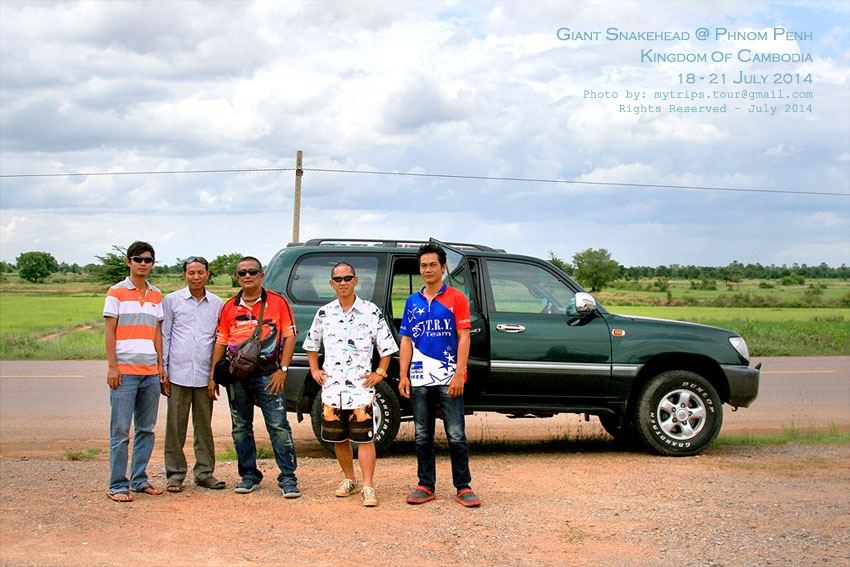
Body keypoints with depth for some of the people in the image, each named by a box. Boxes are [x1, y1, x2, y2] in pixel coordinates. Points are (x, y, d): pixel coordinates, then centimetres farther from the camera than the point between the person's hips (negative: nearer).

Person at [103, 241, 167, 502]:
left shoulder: (156, 295, 14)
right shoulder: (117, 292, 1)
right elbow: (109, 331, -3)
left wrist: (161, 366, 9)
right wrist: (112, 366, -10)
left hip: (151, 372, 5)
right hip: (125, 371, -5)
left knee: (146, 429, 8)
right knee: (120, 431, -4)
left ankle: (139, 479, 16)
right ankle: (118, 485, 0)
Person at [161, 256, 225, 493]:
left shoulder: (217, 304, 9)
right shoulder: (172, 300, 4)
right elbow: (164, 336, 6)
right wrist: (162, 368, -1)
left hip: (205, 375, 2)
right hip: (178, 374, -2)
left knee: (204, 426, 8)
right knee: (176, 426, 2)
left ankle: (204, 472, 16)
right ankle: (175, 474, 10)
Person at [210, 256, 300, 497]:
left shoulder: (277, 302, 2)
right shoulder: (229, 306, 11)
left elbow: (289, 336, 0)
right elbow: (220, 342, 12)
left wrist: (282, 370, -8)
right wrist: (213, 375, 6)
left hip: (268, 373, -4)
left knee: (279, 426, -6)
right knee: (241, 428, 9)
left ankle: (288, 478, -1)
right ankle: (249, 476, 20)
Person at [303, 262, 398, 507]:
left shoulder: (372, 312, 0)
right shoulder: (324, 314, 9)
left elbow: (386, 346, 5)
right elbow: (311, 344, 22)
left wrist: (380, 373, -2)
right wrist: (315, 370, 11)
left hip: (361, 388, -3)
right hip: (331, 388, 4)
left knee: (364, 438, -6)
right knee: (338, 438, 11)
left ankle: (368, 487, -3)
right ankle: (349, 479, 28)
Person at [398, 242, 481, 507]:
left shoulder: (456, 298, 1)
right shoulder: (412, 302, 13)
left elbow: (463, 338, -4)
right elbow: (406, 341, 13)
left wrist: (459, 374, -13)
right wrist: (403, 375, 3)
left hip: (448, 379, -4)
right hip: (420, 380, 4)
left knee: (456, 435, -3)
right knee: (422, 436, 8)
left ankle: (463, 487, 5)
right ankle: (426, 486, 16)